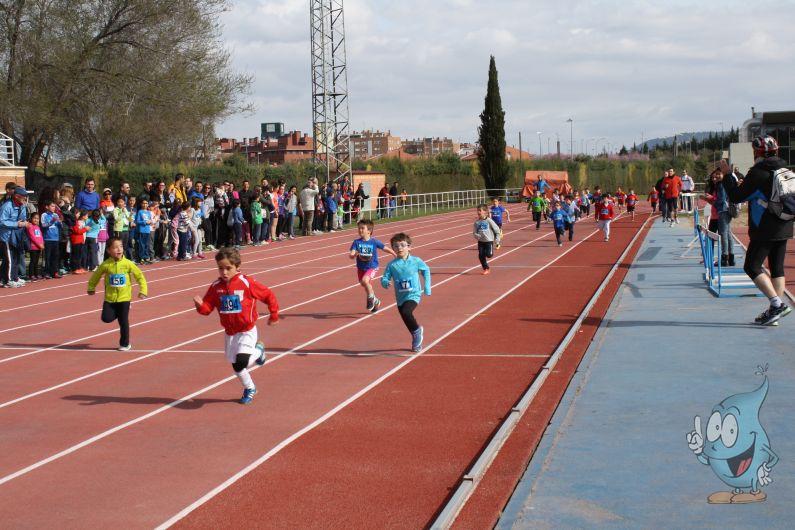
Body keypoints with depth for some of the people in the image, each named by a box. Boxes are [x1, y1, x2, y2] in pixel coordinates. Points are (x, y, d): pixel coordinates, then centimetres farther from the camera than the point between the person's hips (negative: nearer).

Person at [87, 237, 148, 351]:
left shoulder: (128, 264, -9)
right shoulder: (105, 265, -7)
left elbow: (139, 276, -2)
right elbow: (96, 276, 8)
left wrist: (143, 290, -7)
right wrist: (91, 288, 13)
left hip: (124, 298, -1)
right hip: (109, 298, 1)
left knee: (123, 322, 2)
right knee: (106, 318, -11)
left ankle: (125, 344, 18)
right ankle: (116, 313, 25)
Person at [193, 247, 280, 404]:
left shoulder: (246, 284, -16)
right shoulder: (216, 287, -3)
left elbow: (268, 295, -7)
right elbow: (207, 308, -4)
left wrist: (274, 315, -3)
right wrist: (200, 305, -26)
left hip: (247, 331, -5)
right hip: (229, 332, 5)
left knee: (241, 362, -21)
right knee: (236, 366, 12)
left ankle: (258, 351, 12)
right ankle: (249, 389, 39)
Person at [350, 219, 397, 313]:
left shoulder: (374, 242, -10)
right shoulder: (357, 242, -6)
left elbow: (385, 249, 1)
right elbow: (351, 255, -13)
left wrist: (396, 256, 3)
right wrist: (354, 254, -36)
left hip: (372, 267, -4)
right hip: (361, 268, 4)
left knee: (364, 280, -29)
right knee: (365, 286, 17)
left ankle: (371, 298, -4)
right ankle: (375, 302, 43)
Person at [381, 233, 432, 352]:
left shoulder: (416, 261, -5)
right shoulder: (392, 265, -4)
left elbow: (426, 270, 11)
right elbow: (385, 278, -5)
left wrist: (427, 286, 8)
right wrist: (385, 282, -28)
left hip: (413, 295, -3)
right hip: (400, 298, 3)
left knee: (405, 312, -30)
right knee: (408, 323, 12)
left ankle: (417, 330, -5)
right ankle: (417, 341, 36)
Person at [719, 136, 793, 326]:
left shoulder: (758, 173, -14)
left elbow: (736, 197, -10)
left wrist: (726, 175, 0)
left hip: (765, 231, -7)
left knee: (752, 267, -2)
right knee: (777, 268, 11)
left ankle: (777, 304, -13)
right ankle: (775, 310, 10)